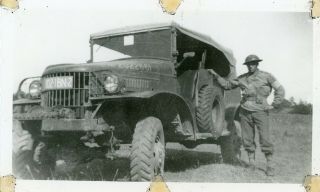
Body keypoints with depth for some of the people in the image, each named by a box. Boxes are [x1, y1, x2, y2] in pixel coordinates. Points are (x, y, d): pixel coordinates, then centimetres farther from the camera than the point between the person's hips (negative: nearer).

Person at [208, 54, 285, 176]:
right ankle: (251, 163, 17)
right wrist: (216, 75, 11)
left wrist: (274, 105, -2)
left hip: (260, 111, -3)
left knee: (265, 139, -7)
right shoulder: (242, 78, 11)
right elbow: (227, 85, 19)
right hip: (245, 111, 4)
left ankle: (270, 165, 2)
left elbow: (280, 90, 4)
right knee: (247, 139, 5)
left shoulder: (266, 76, 2)